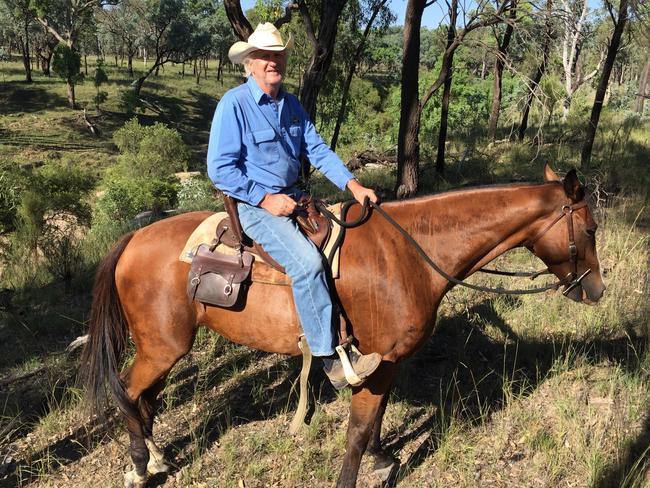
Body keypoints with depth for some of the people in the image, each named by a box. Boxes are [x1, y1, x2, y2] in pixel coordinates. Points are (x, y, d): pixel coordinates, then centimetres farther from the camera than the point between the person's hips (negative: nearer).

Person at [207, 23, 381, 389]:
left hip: (292, 198, 8)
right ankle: (331, 359, -19)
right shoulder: (234, 104, -10)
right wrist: (265, 199, -18)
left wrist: (353, 185, -6)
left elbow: (318, 150, 8)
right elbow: (220, 169, -14)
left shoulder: (292, 105, 11)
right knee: (306, 261, -28)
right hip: (254, 204, -8)